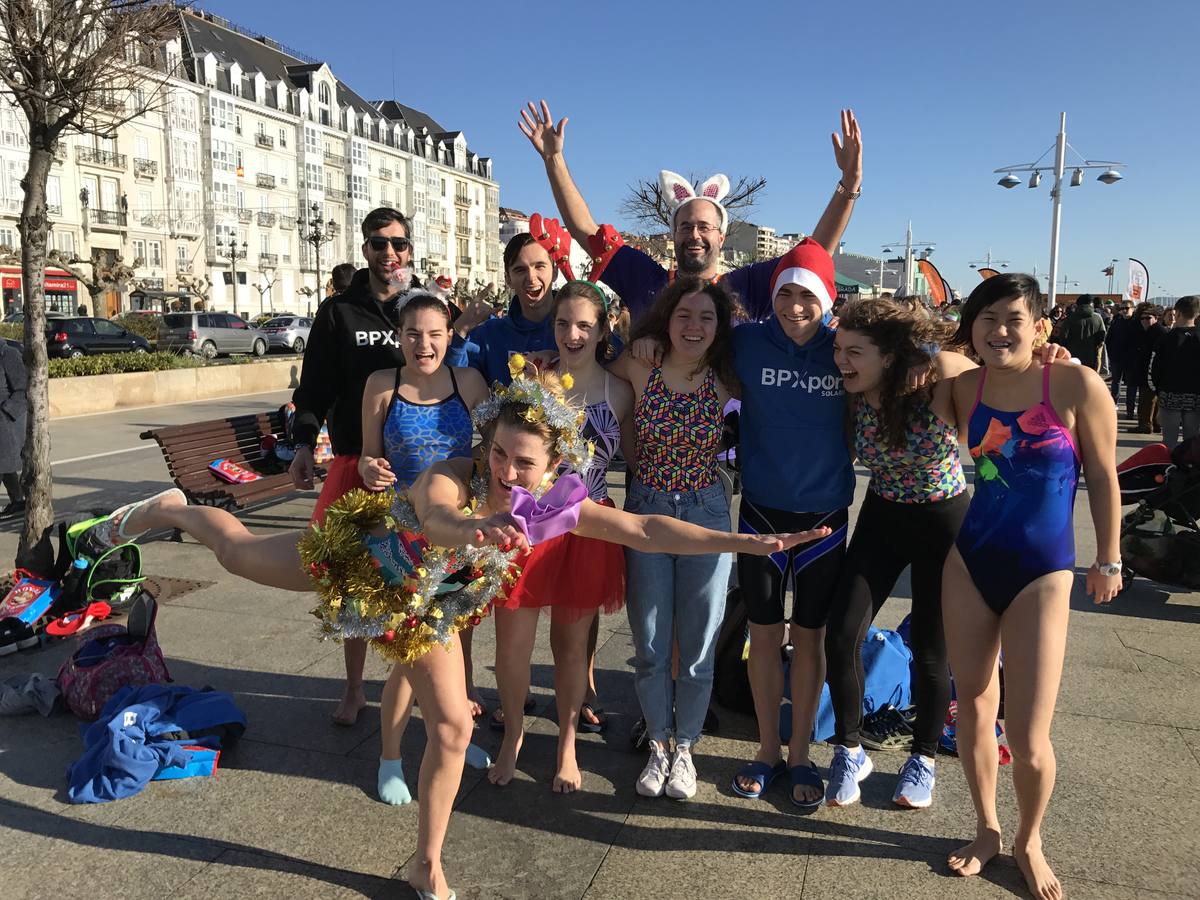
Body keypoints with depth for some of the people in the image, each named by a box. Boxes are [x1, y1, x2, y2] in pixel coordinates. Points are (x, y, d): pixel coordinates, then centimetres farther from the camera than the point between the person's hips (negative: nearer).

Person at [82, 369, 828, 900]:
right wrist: (480, 529, -85)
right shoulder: (450, 478, -37)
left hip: (426, 610, 4)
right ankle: (167, 511, 47)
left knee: (453, 728, 3)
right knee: (239, 553, 12)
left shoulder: (560, 506, -24)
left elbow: (646, 530, -30)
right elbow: (438, 517, -61)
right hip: (363, 561, -3)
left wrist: (749, 541, -37)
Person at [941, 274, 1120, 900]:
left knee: (1027, 740, -2)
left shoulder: (1076, 385, -13)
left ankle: (1029, 842, 29)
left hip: (1041, 574, -4)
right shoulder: (965, 387, -1)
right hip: (969, 562, 4)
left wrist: (1108, 560, 4)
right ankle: (986, 829, 36)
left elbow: (1103, 477, -2)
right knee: (973, 707, 13)